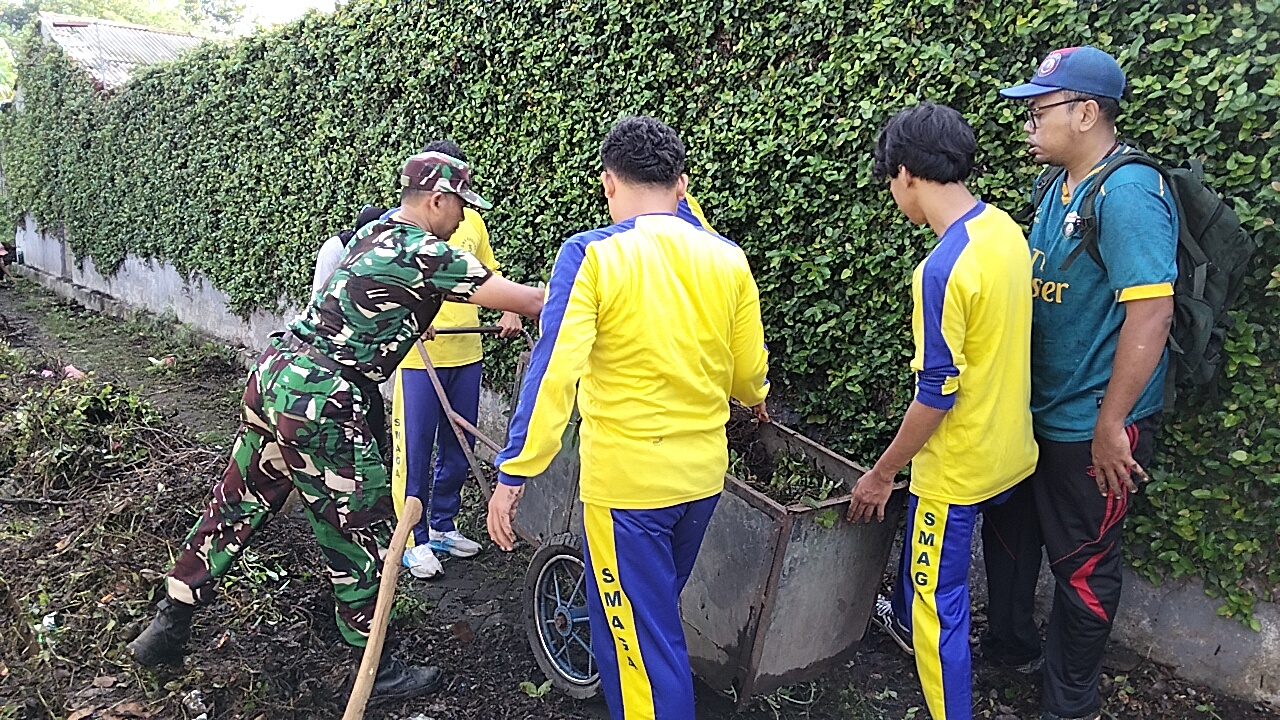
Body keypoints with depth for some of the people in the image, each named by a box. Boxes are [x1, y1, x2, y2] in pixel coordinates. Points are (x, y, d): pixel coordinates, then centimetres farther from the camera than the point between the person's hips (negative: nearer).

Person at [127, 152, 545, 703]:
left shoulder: (375, 233, 13)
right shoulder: (426, 255, -13)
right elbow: (528, 300, -13)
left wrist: (504, 312, 32)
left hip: (274, 372, 9)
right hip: (318, 402, -9)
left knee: (236, 505, 21)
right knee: (362, 529, 4)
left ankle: (167, 626, 35)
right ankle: (374, 670, 17)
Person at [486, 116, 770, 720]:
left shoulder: (591, 255, -14)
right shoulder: (727, 258, -1)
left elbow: (554, 369, -21)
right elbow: (750, 375, 5)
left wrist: (513, 472, -15)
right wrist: (752, 397, 28)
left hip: (625, 481, -6)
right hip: (703, 474, 6)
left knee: (641, 636, 10)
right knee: (655, 612, 28)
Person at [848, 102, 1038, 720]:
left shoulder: (944, 268, -28)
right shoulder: (1005, 228, -1)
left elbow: (936, 393, -24)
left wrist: (882, 473, -11)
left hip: (959, 466, -9)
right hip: (1007, 447, 9)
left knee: (938, 601, 8)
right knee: (922, 550, 32)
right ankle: (906, 621, 57)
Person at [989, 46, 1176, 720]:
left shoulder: (1128, 192, -21)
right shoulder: (1062, 185, 8)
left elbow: (1150, 313, -26)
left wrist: (1111, 425, -23)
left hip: (1092, 428, -9)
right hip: (1038, 411, 9)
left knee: (1082, 562, 8)